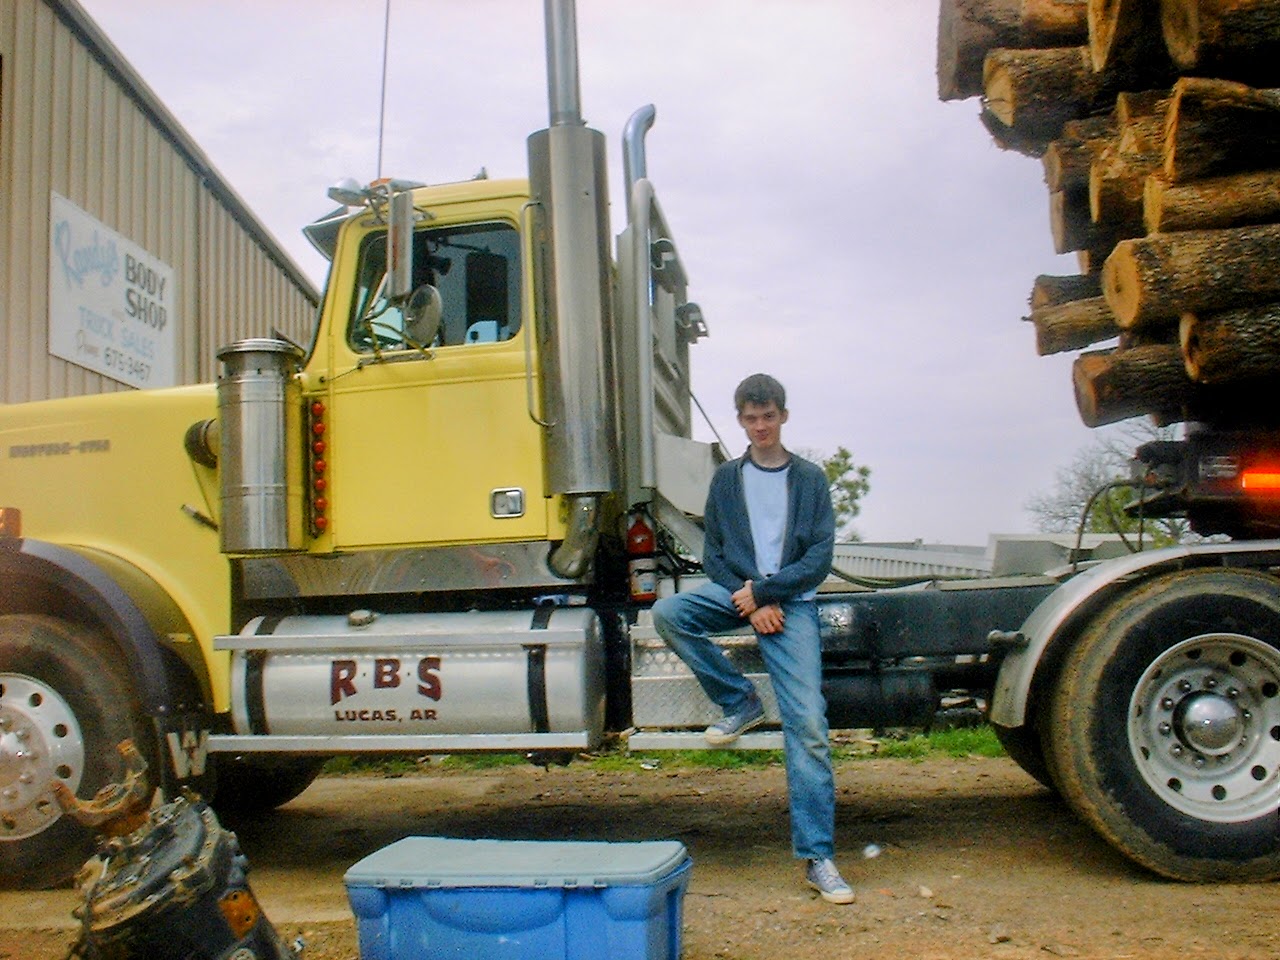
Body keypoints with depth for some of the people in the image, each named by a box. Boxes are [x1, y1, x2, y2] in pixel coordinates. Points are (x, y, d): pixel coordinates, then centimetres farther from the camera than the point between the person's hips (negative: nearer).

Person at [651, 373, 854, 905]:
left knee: (808, 725, -12)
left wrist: (765, 592, -12)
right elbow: (714, 553, 6)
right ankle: (739, 702, -5)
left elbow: (819, 559, -2)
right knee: (668, 612, -28)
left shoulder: (810, 478, 5)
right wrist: (752, 603, -9)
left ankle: (817, 857, -5)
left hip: (792, 601, -2)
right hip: (737, 590, 2)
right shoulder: (727, 478, 10)